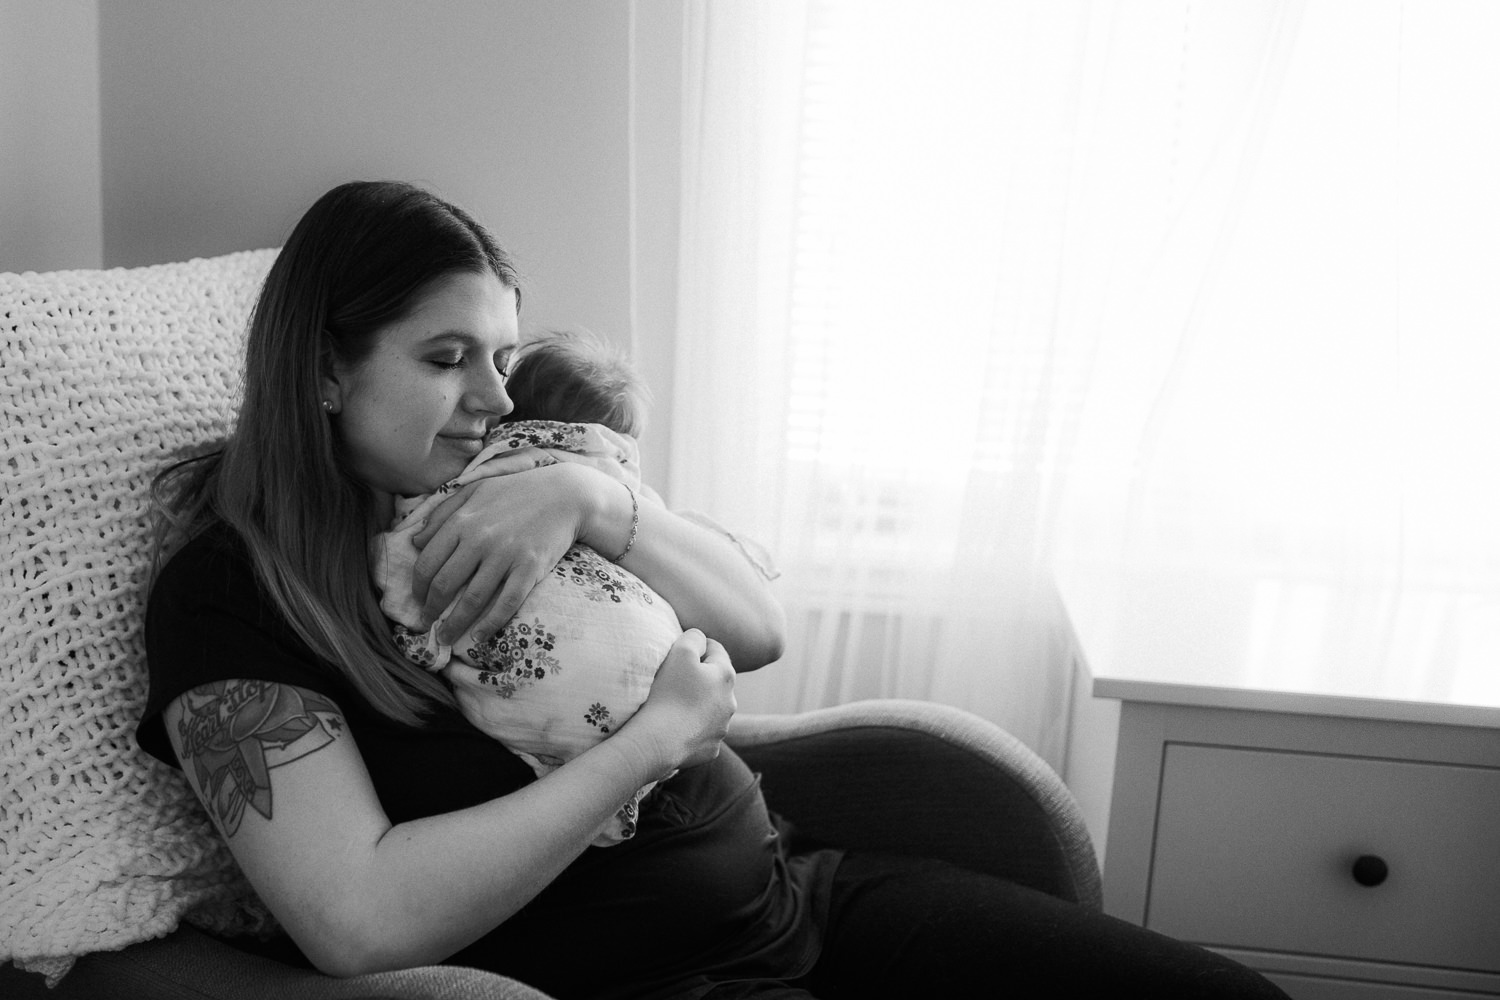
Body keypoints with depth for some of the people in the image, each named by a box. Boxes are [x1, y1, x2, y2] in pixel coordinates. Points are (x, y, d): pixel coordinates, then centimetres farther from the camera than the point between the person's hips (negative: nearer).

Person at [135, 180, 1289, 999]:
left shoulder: (501, 487, 11)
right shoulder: (229, 593, -7)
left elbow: (759, 627, 5)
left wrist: (592, 501, -13)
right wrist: (651, 740, -16)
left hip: (792, 884, 6)